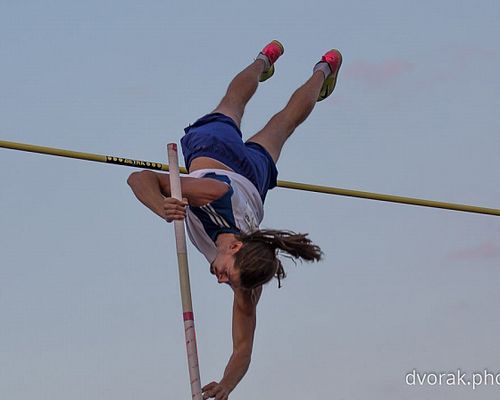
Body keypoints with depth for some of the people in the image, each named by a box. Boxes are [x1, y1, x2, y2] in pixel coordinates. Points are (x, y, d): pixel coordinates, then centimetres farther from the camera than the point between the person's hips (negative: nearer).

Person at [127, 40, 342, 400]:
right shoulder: (217, 194, -49)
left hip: (254, 169, 1)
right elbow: (140, 178, -42)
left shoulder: (246, 279, -41)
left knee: (285, 121, 36)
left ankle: (323, 70, 64)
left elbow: (243, 349, -38)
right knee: (233, 102, 38)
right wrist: (163, 208, -62)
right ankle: (266, 59, 69)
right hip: (215, 146, -1)